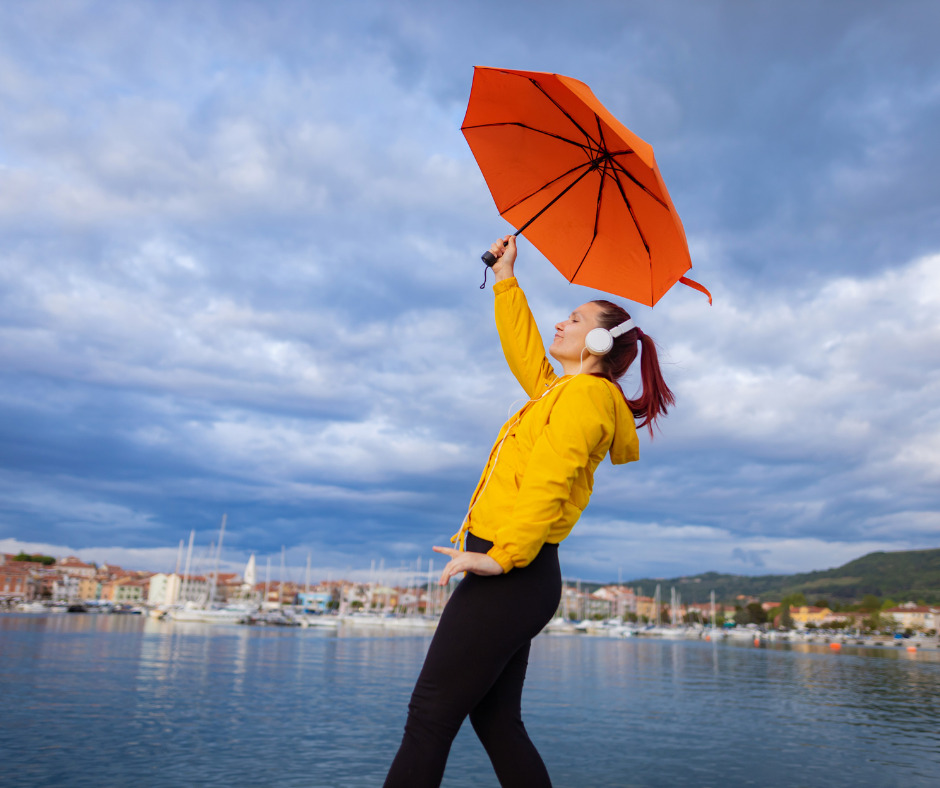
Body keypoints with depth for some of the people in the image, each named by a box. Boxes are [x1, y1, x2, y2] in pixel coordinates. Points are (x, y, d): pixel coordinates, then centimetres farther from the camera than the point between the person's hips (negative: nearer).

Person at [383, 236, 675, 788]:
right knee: (496, 721, 13)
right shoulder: (559, 388, 22)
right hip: (518, 580, 10)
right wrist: (506, 279, 39)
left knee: (430, 717, -9)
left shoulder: (584, 392, -7)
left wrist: (502, 554, -28)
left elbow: (549, 480, -21)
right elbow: (523, 350, 35)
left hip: (512, 576, -10)